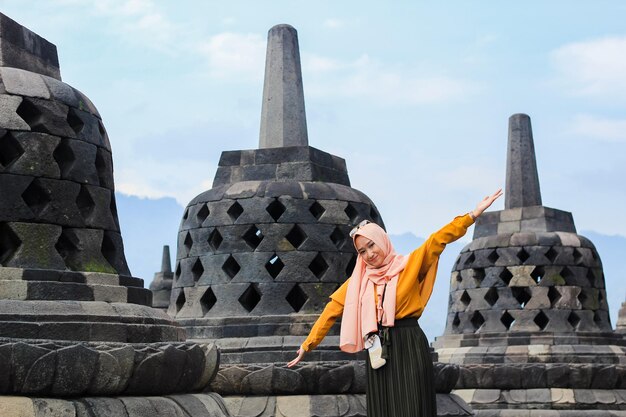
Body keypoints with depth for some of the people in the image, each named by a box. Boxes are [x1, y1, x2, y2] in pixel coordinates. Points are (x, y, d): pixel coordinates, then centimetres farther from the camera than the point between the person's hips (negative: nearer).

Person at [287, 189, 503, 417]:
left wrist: (474, 214, -16)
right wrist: (308, 345, 10)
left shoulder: (409, 265, 2)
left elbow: (438, 241, -8)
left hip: (409, 346, -3)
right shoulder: (358, 281, 11)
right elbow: (331, 311, 11)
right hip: (378, 350, 3)